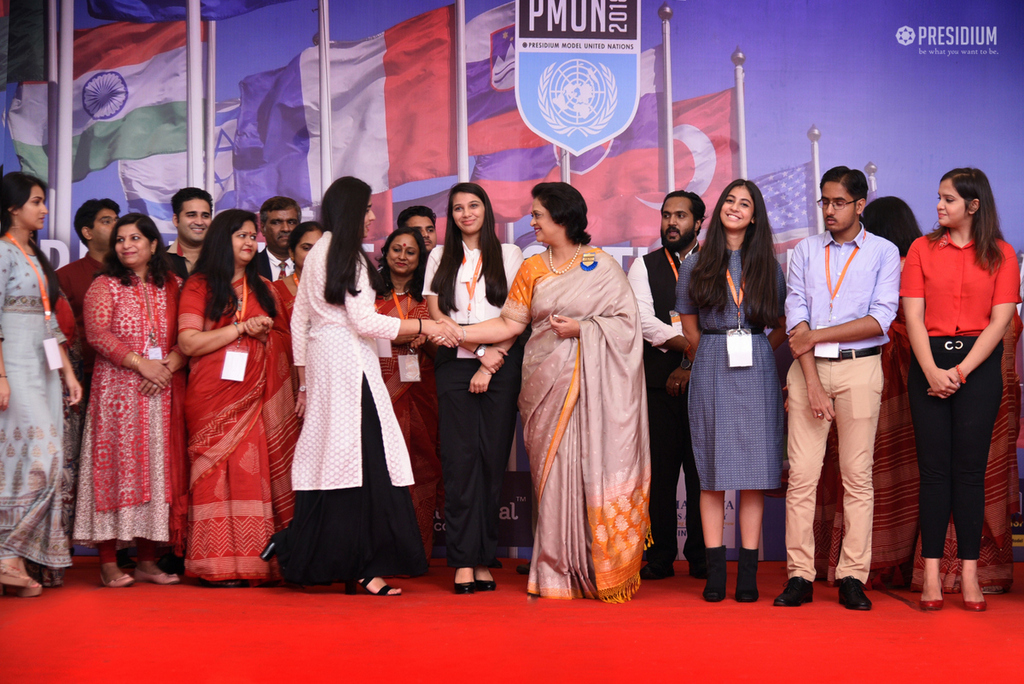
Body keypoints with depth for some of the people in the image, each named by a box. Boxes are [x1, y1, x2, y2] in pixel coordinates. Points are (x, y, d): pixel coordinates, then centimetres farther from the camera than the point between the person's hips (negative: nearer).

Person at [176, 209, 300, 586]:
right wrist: (243, 328, -8)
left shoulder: (262, 288, 20)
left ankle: (255, 561, -4)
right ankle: (218, 566, -6)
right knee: (218, 474, -8)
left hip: (256, 397, 4)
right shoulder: (198, 286, 6)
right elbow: (188, 343, -5)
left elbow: (284, 340, 25)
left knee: (255, 472, -4)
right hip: (213, 398, -4)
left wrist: (266, 335, 4)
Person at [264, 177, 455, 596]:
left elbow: (299, 321, 20)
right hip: (349, 361, -9)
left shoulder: (316, 253, 19)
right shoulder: (348, 254, -8)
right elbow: (364, 322, -14)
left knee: (326, 463, 9)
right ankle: (367, 568, -7)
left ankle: (299, 553, 8)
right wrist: (423, 326, -7)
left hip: (319, 360, 9)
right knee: (363, 463, -8)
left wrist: (304, 381, 22)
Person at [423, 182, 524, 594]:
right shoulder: (440, 258, 15)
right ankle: (463, 562, -6)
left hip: (501, 364, 0)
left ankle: (484, 559, 1)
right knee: (460, 459, -6)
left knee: (493, 458, -3)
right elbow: (436, 314, 5)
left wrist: (493, 359, -8)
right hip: (455, 364, 1)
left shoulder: (509, 255, 11)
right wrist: (479, 351, -7)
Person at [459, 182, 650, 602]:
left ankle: (602, 570, 4)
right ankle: (558, 575, 8)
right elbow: (511, 323, 8)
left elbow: (627, 318, -1)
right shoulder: (532, 269, 13)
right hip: (547, 383, 3)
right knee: (554, 473, 1)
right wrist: (456, 334, 1)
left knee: (594, 469, -6)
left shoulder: (602, 266, 3)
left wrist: (582, 327, -12)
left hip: (592, 384, -3)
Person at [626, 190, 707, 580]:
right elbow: (645, 322, -4)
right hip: (657, 381, 0)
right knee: (659, 468, 0)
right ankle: (659, 557, 7)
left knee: (703, 468, 0)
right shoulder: (644, 267, 11)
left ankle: (702, 556, 8)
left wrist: (691, 367, -9)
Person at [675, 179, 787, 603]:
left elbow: (783, 326, 14)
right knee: (712, 471, -2)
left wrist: (754, 353, 8)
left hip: (756, 371, 1)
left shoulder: (768, 265, 10)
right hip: (710, 372, 0)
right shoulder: (696, 265, 8)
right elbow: (689, 327, 13)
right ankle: (715, 572, 2)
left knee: (755, 471, -2)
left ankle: (748, 574, 2)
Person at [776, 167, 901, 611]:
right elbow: (796, 317, 2)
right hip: (807, 368, 2)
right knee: (802, 474, -3)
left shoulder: (884, 252, 5)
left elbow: (881, 319, -6)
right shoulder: (805, 250, 11)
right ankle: (799, 575, 1)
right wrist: (813, 384, -8)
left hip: (859, 367, -2)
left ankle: (853, 576, 3)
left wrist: (817, 335, -9)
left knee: (858, 475, -2)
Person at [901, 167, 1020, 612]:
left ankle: (969, 575, 4)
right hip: (929, 364, 1)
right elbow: (913, 316, 1)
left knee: (970, 468, -1)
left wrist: (961, 371, -11)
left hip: (979, 364, -1)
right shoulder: (922, 249, 8)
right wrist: (931, 371, -11)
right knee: (934, 467, 0)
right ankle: (931, 574, 2)